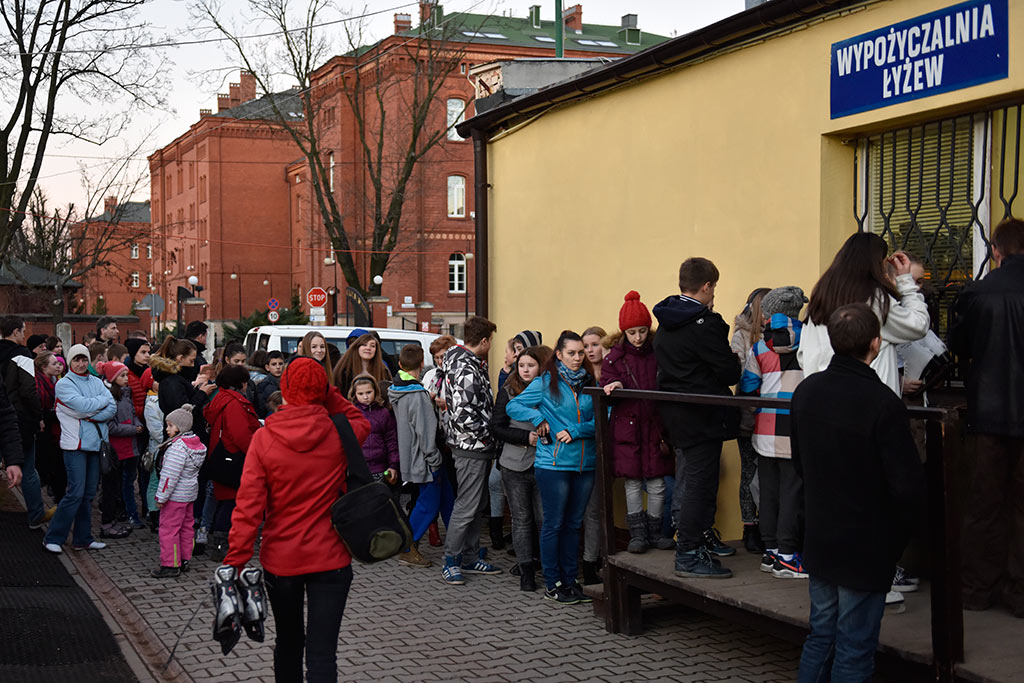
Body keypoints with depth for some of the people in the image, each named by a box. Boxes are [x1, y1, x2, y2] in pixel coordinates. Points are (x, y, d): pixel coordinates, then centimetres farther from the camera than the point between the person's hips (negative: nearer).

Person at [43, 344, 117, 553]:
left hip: (95, 443, 6)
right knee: (76, 493, -10)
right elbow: (83, 405, -19)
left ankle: (83, 539, 16)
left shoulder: (96, 382, 12)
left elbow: (112, 408, 1)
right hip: (75, 444, -6)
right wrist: (102, 400, -4)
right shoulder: (64, 384, -4)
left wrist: (90, 416, -12)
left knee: (88, 493, 9)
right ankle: (52, 538, 0)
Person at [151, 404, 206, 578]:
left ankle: (170, 565, 2)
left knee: (169, 528, -2)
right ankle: (184, 560, 26)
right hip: (190, 493, 10)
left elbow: (171, 475, -24)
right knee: (186, 526, 17)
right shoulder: (196, 444, 8)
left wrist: (162, 497, -18)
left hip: (176, 495, -10)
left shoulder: (178, 447, -22)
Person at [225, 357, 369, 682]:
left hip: (280, 560, 1)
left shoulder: (263, 439, -9)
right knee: (322, 652, -2)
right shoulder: (340, 435, -8)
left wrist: (236, 562, -9)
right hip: (330, 558, -1)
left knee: (288, 642, 22)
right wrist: (330, 397, 5)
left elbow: (248, 507, -12)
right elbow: (361, 422, 18)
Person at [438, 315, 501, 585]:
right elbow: (464, 416, -28)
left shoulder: (462, 359, 10)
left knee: (477, 505, 16)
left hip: (477, 447, 10)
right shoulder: (467, 371, -22)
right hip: (471, 448, -10)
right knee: (466, 506, -2)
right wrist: (488, 434, -15)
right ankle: (451, 561, 7)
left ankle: (470, 557, 25)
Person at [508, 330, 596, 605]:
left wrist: (575, 432, -11)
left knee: (573, 524, 12)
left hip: (585, 463, 4)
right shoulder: (545, 383, -2)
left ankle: (570, 579, 21)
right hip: (553, 463, -4)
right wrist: (538, 418, -12)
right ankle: (552, 584, 10)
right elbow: (512, 406, 0)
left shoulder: (589, 383, 9)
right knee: (553, 524, 1)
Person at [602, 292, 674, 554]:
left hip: (654, 424, 0)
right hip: (626, 425, 0)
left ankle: (655, 532, 17)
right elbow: (606, 382, 3)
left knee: (657, 483, 4)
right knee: (632, 483, 4)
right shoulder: (614, 357, 5)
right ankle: (637, 534, 13)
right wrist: (613, 385, -20)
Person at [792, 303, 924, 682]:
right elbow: (909, 486, -20)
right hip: (867, 547, -6)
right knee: (854, 650, 5)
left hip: (818, 539, 6)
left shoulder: (806, 391, -1)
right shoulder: (884, 404, -23)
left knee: (820, 636, 20)